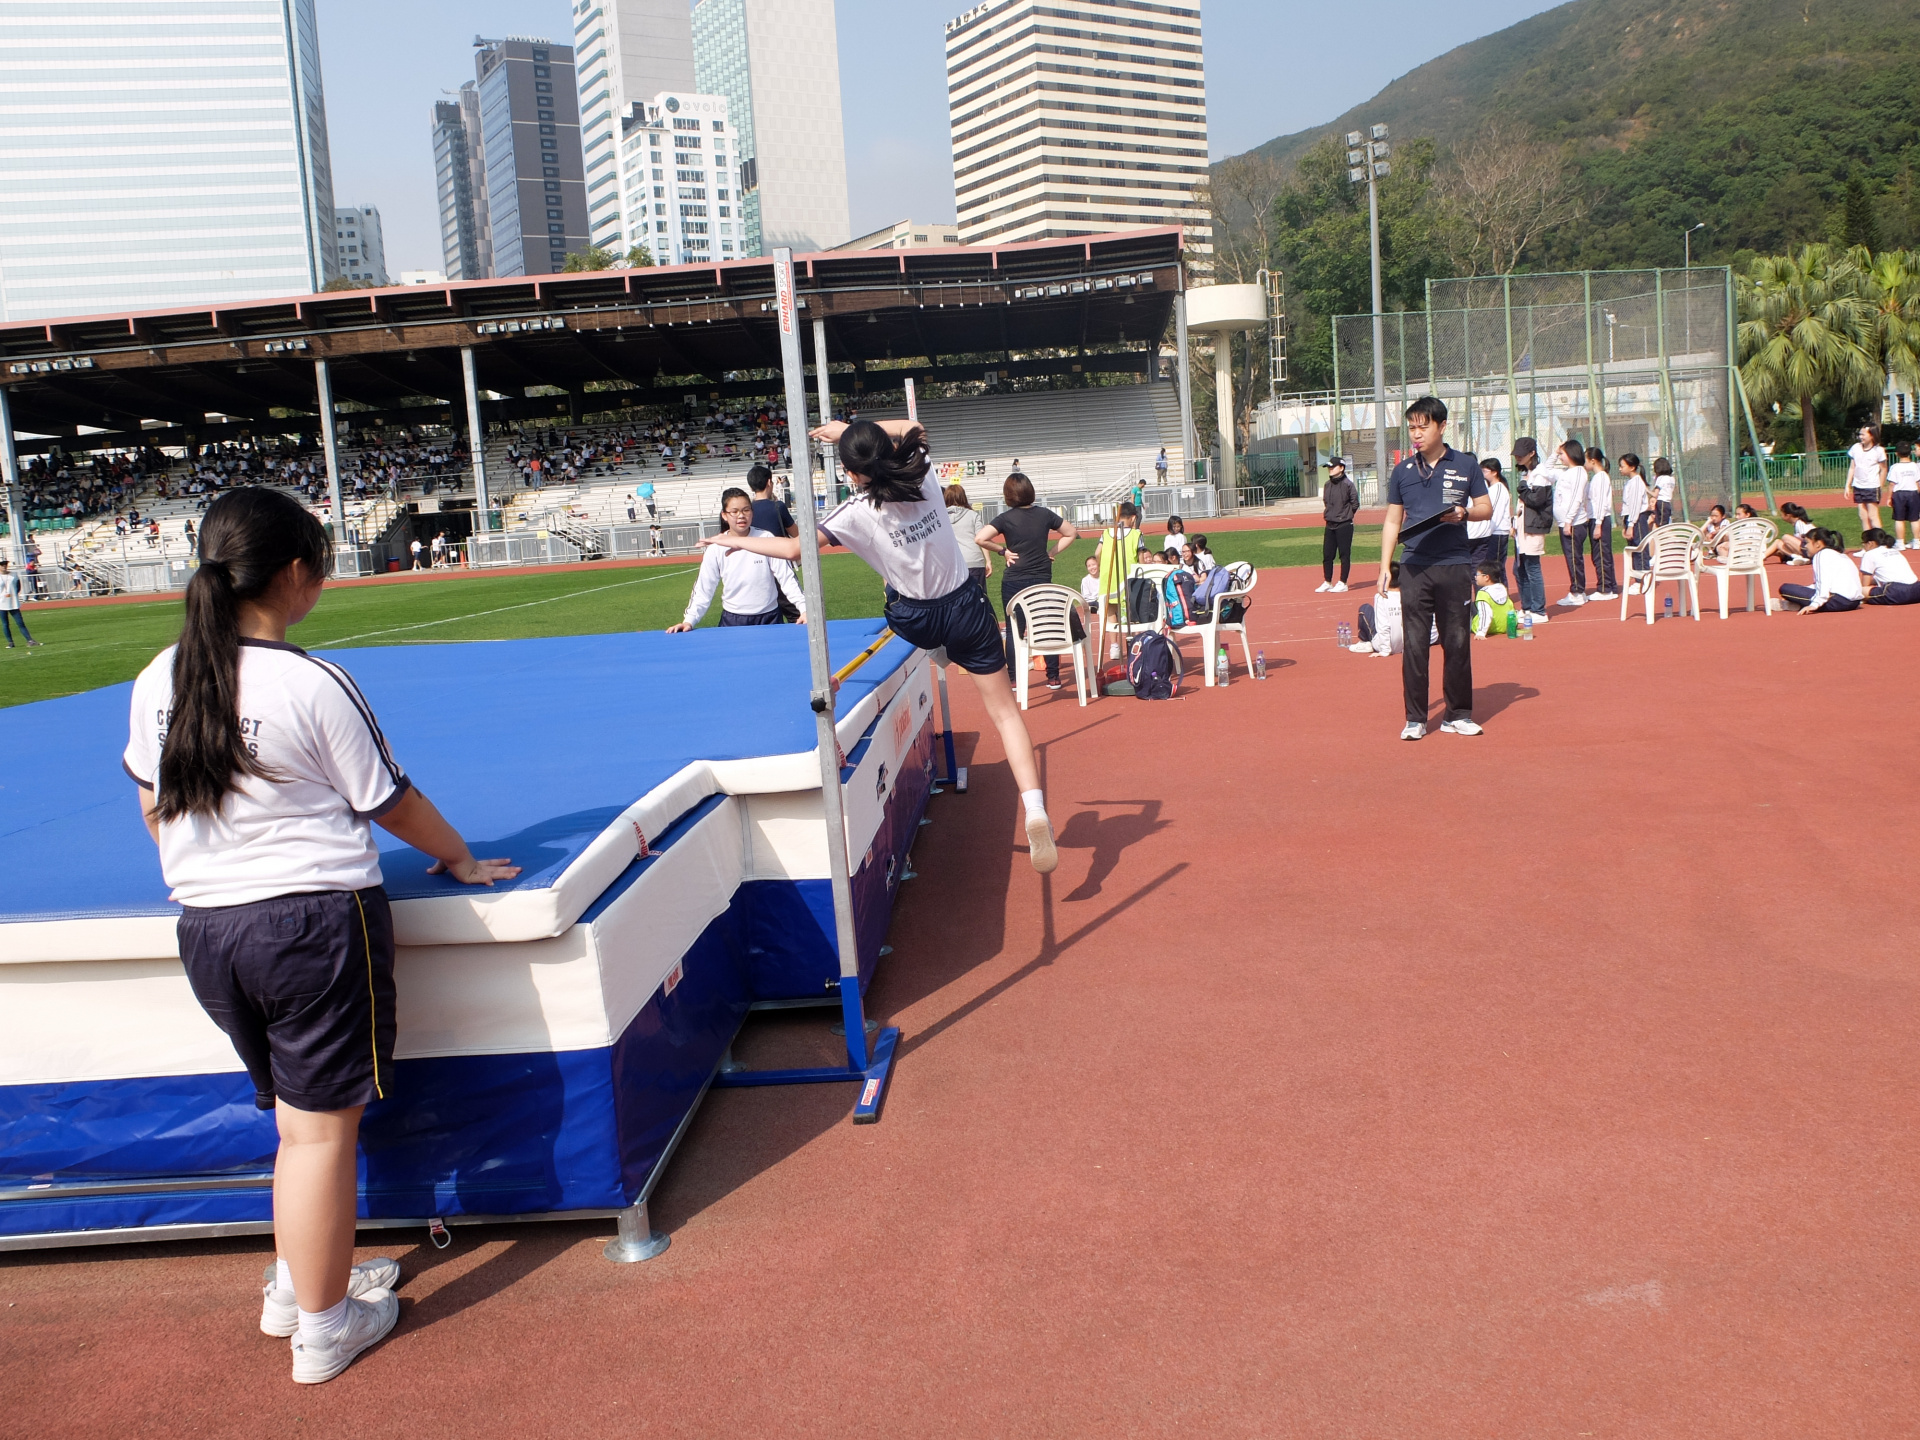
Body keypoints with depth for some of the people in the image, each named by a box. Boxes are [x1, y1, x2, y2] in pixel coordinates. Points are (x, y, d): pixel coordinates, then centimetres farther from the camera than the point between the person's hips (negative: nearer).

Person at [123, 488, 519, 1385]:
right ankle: (323, 1327, 20)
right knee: (322, 1127, 6)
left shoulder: (158, 681, 2)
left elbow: (153, 809, 14)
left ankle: (295, 1285, 36)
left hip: (203, 930, 6)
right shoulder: (314, 686, -15)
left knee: (300, 1114, 22)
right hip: (315, 922, -6)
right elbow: (389, 802, -5)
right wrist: (459, 858, 12)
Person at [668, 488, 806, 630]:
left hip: (769, 618, -1)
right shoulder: (716, 549, -1)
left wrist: (804, 608, -15)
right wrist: (689, 621, -8)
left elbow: (787, 578, -4)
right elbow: (703, 590, 2)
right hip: (732, 621, 1)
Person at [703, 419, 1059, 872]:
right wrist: (851, 430, 16)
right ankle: (1035, 810, -12)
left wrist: (740, 541, 0)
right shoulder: (922, 474, -7)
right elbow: (911, 428, 16)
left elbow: (794, 548, -16)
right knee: (1004, 711, 2)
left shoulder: (857, 512, -17)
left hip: (915, 621, -2)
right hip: (966, 605, 2)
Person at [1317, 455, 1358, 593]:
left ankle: (1343, 583, 6)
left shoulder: (1348, 484, -10)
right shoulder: (1327, 485, 9)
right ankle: (1327, 582, 18)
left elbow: (1355, 503, -7)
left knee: (1344, 554, 1)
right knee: (1327, 555, 9)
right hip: (1330, 525, 7)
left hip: (1344, 526, -7)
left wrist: (1346, 515, -2)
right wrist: (1328, 513, 9)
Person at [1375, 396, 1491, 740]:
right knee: (1414, 645, -1)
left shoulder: (1466, 465, 5)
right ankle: (1415, 719, 6)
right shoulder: (1402, 472, 8)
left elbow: (1486, 508, 11)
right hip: (1414, 569, 1)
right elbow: (1392, 522, 12)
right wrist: (1384, 567, 5)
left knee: (1457, 643, 4)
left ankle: (1458, 715, 16)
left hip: (1455, 568, 0)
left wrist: (1464, 513, -11)